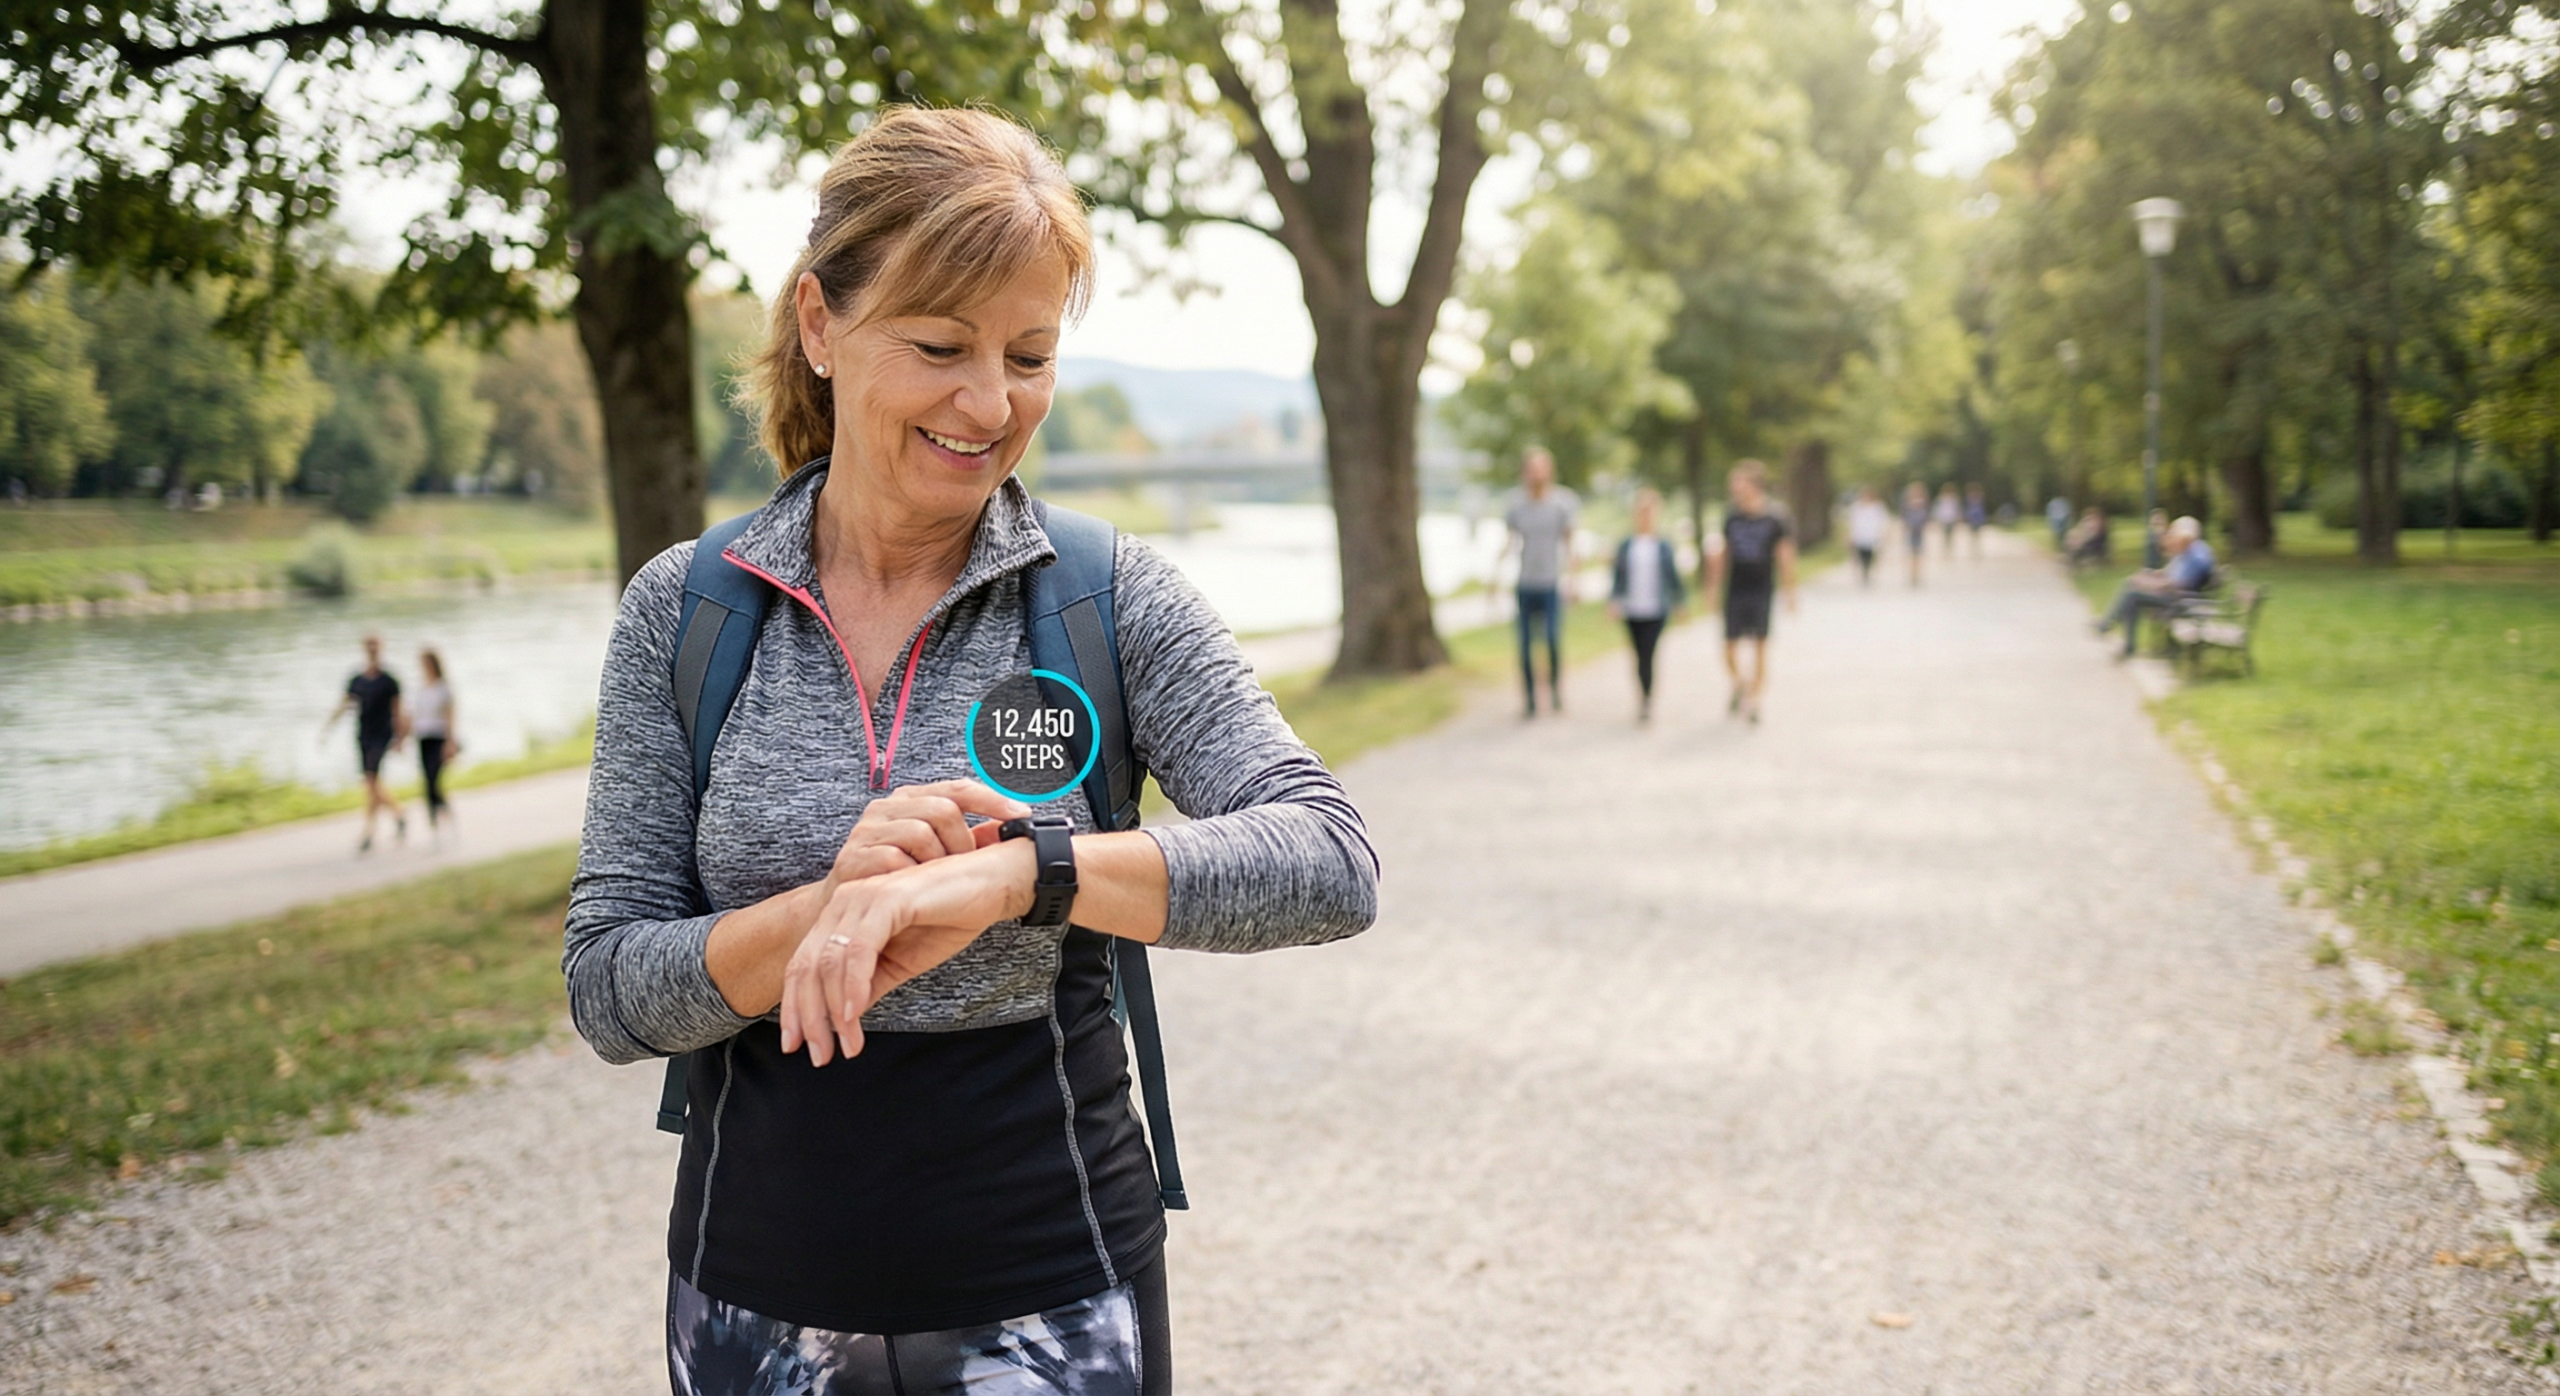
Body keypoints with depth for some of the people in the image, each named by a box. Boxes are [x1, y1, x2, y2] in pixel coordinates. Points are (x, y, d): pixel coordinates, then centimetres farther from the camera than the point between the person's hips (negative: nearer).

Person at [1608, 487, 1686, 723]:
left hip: (1656, 611, -2)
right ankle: (1644, 700, 22)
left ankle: (1646, 701, -9)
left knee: (1647, 655, -11)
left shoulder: (1664, 546, 1)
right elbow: (1617, 575, 5)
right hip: (1632, 611, 2)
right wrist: (1614, 600, -6)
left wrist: (1680, 602, 12)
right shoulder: (1626, 544, 4)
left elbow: (1673, 576, 8)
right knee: (1641, 656, 10)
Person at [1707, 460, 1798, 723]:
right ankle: (1739, 685, 27)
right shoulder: (1731, 518, 5)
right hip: (1735, 591, 3)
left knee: (1760, 643, 0)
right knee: (1730, 645, 1)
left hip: (1762, 591, -3)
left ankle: (1754, 697, 10)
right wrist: (1714, 586, 12)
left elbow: (1785, 557, -2)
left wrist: (1790, 593, -4)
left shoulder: (1775, 520, -5)